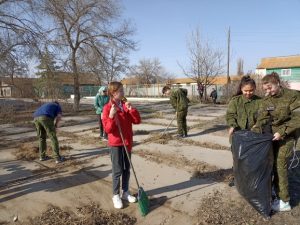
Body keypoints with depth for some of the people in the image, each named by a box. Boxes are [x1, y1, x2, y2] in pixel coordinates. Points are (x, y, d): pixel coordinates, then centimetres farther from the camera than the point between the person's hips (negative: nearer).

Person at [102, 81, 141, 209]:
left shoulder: (126, 106, 4)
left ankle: (125, 192, 30)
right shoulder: (107, 108, -13)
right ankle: (116, 195, 20)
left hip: (127, 142, 5)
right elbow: (107, 129, -17)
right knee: (117, 171, 3)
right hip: (115, 144, -5)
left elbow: (137, 121, -2)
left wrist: (131, 109, -15)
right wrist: (111, 116, -30)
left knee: (127, 169, 14)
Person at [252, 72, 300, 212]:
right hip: (272, 134, 5)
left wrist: (282, 132, -24)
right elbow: (262, 118, -6)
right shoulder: (266, 100, 1)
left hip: (287, 135, -5)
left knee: (279, 166, -6)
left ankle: (284, 202, 6)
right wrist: (256, 131, -21)